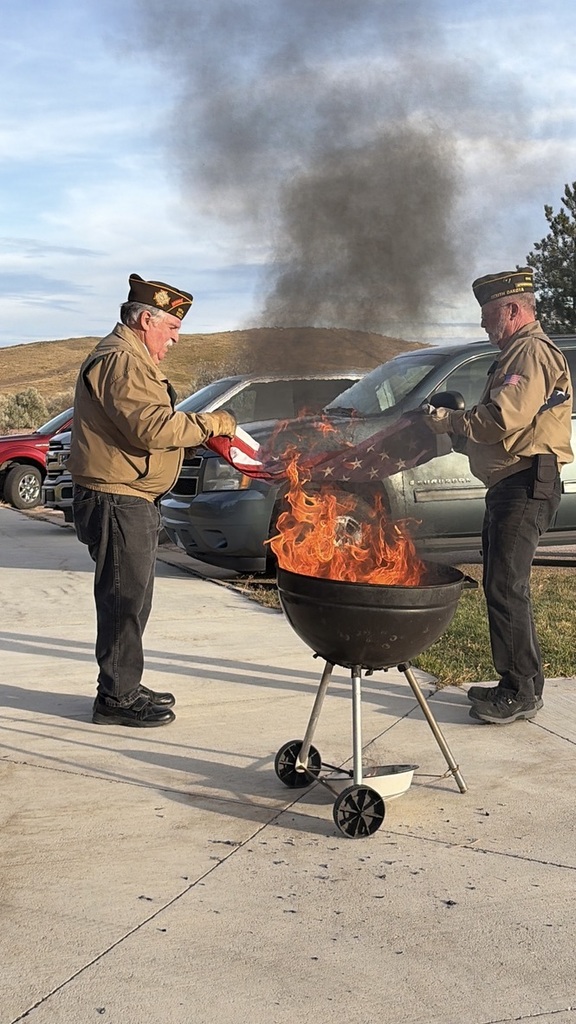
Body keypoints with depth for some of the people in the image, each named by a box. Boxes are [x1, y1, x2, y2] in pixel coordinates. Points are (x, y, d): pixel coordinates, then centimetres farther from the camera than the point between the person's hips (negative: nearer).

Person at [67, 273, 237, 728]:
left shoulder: (132, 359, 22)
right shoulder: (120, 359, -15)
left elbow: (150, 424, 21)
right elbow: (152, 428, -24)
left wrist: (200, 427, 8)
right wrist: (210, 424, -15)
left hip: (134, 501, 11)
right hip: (117, 501, -11)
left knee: (132, 599, 16)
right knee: (125, 600, -6)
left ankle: (125, 687, 26)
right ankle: (117, 697, 2)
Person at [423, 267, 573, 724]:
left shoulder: (533, 352, -12)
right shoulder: (518, 353, 24)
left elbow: (505, 417, -24)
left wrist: (451, 422, -11)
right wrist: (458, 423, 9)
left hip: (526, 485, -11)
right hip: (510, 485, 11)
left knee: (506, 588, -10)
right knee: (504, 587, 14)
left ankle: (521, 693, -4)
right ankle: (520, 684, 23)